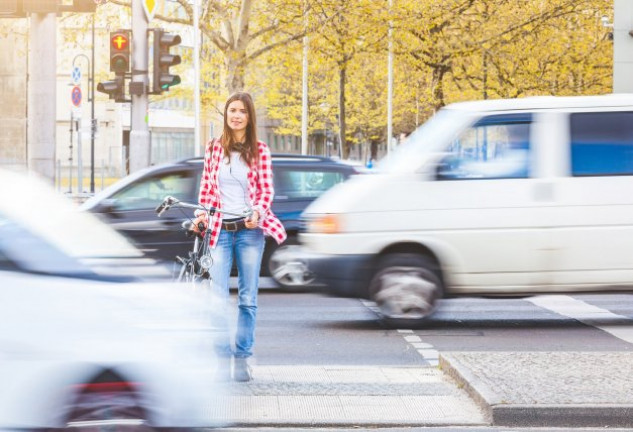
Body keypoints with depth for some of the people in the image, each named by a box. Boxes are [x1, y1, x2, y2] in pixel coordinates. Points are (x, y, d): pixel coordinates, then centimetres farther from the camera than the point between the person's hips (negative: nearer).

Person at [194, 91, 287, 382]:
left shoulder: (260, 150, 4)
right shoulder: (214, 148, 8)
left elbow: (267, 190, 1)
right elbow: (206, 187, 13)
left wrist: (257, 212, -16)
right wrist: (201, 215, 0)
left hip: (249, 230, 0)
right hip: (220, 229, 1)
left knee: (248, 298, 2)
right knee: (219, 297, -7)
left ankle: (242, 358, 9)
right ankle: (223, 357, -2)